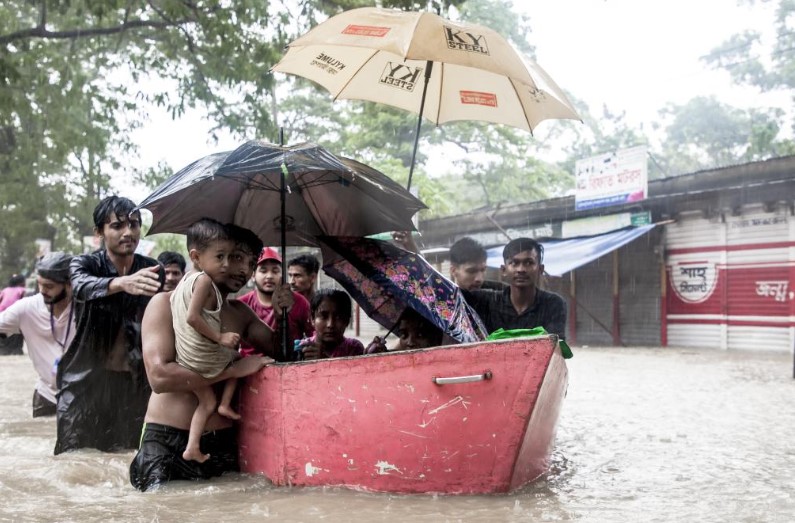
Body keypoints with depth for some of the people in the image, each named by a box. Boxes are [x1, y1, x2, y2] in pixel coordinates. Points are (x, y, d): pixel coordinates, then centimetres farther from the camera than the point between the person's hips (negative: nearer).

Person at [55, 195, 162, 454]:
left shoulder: (152, 270, 4)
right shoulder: (84, 265, -3)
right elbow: (83, 287, -27)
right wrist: (122, 283, -47)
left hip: (136, 381, 2)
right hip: (86, 381, -1)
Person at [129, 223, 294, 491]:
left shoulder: (240, 312, 14)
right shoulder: (166, 303, -4)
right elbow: (159, 376, -16)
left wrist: (281, 315, 0)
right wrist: (234, 369, -16)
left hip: (223, 443, 5)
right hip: (167, 442, -4)